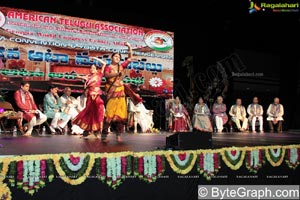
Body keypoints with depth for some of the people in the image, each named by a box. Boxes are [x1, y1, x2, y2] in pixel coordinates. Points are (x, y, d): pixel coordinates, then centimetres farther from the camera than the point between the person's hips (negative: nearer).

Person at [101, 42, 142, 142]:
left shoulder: (121, 66, 14)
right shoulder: (108, 67, 1)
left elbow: (130, 58, 17)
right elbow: (106, 75, -20)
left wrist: (129, 47, 8)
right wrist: (117, 74, -31)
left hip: (121, 92, 5)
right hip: (112, 92, -5)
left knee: (120, 113, 2)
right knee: (109, 113, -9)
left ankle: (118, 135, 7)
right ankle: (104, 135, -6)